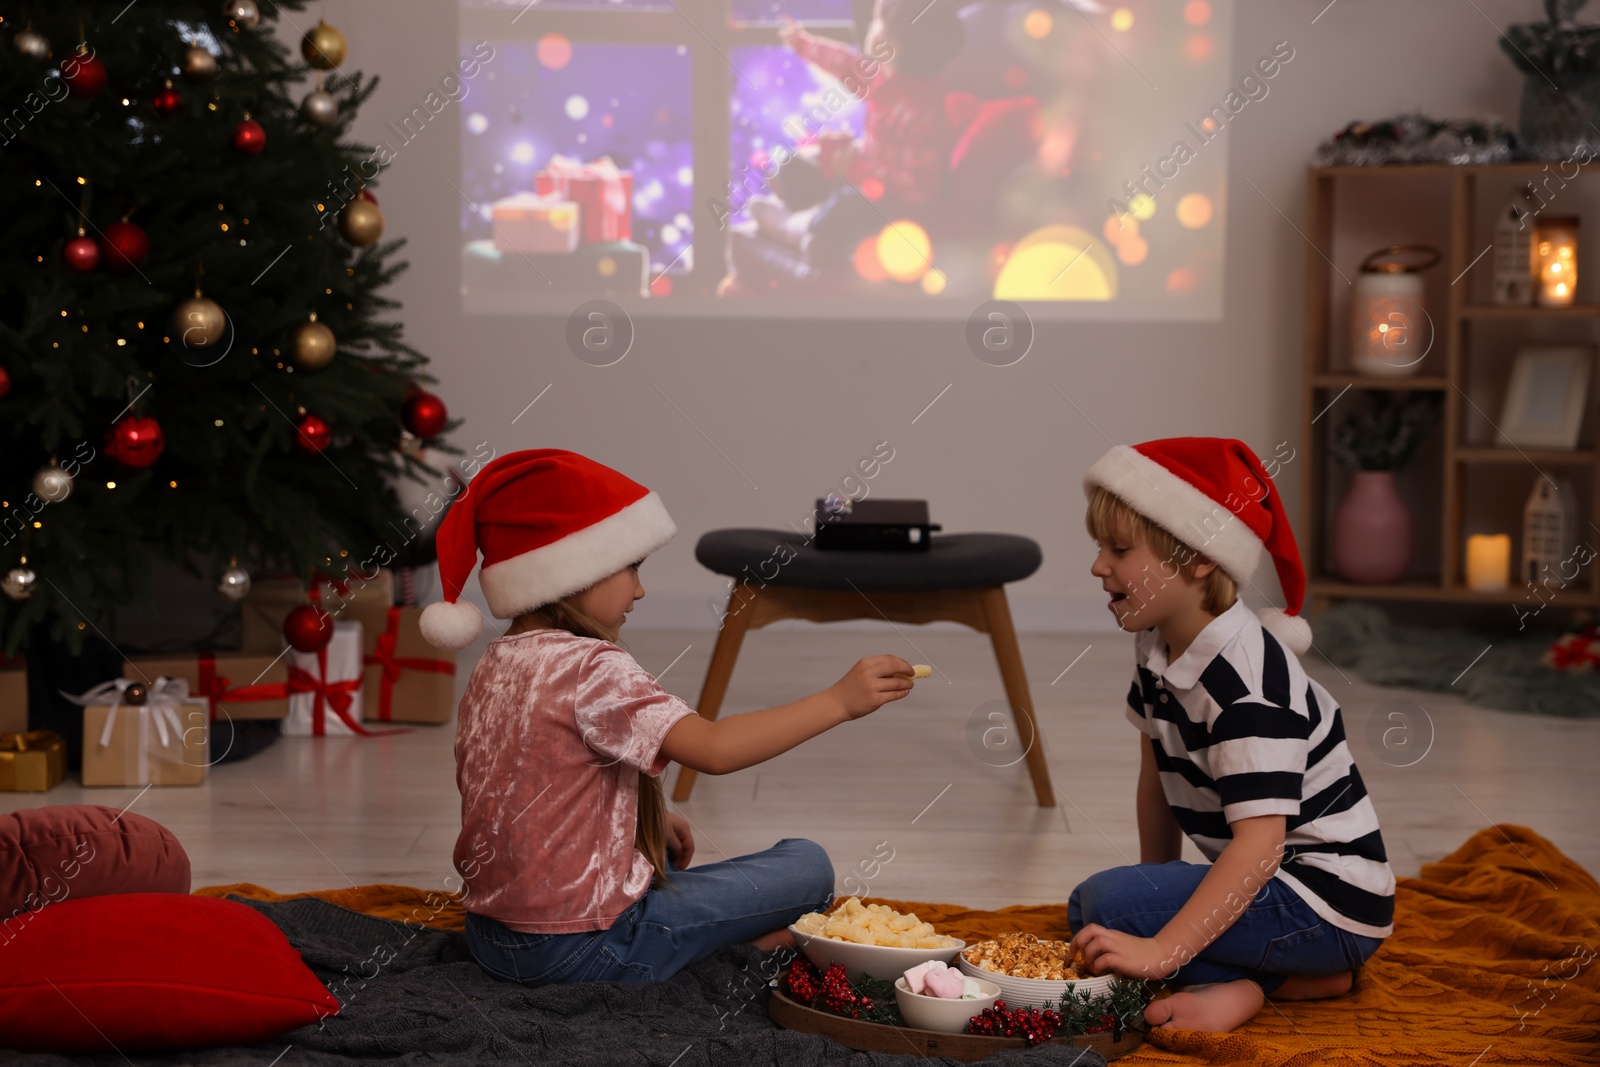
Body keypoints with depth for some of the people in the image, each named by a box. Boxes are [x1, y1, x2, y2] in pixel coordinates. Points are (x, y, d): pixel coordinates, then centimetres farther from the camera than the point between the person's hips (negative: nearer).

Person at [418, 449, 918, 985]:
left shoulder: (494, 666, 8)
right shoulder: (591, 669, -20)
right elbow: (713, 748, -30)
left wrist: (649, 819, 13)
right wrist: (840, 700, -26)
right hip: (581, 949, -9)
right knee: (806, 865, -1)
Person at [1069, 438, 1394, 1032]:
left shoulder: (1247, 682, -25)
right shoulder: (1159, 648, 4)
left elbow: (1260, 841, -32)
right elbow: (1158, 777, 14)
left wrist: (1162, 950, -38)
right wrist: (1157, 886, 16)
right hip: (1270, 883, 11)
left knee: (1102, 906, -20)